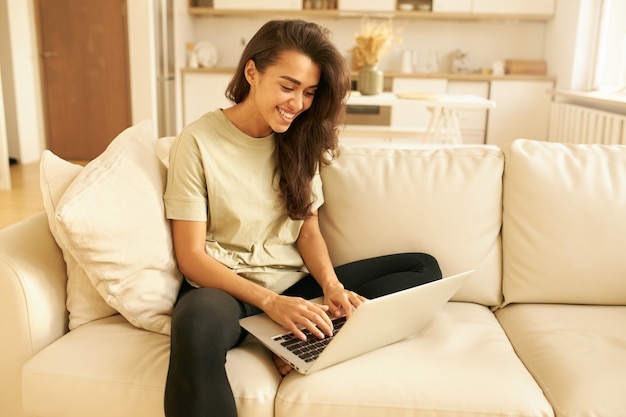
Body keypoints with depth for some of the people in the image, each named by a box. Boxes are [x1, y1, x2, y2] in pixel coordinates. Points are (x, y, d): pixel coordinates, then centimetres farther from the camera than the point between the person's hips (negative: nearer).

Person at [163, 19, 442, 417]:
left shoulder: (299, 142, 8)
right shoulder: (198, 142, -9)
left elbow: (308, 231, 9)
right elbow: (192, 256, -11)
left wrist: (332, 285, -12)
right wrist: (271, 302, -24)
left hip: (296, 284, 6)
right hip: (227, 287, -6)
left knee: (424, 268, -6)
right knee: (198, 323, -43)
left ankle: (304, 342, -23)